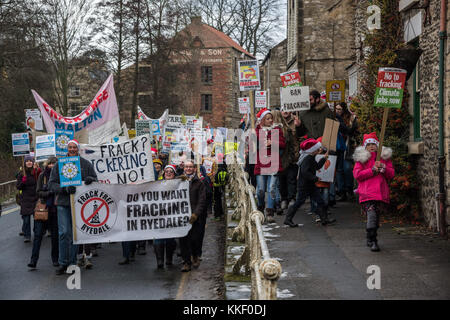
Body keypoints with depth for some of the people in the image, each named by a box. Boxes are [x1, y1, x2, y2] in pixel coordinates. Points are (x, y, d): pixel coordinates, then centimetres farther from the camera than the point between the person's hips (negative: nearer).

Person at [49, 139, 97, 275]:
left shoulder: (86, 164, 6)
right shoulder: (59, 164, 4)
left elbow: (95, 179, 12)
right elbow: (51, 184, 0)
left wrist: (90, 179, -13)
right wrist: (65, 189, -19)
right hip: (63, 203, -1)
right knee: (64, 232, -7)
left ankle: (72, 262, 15)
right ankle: (63, 263, 4)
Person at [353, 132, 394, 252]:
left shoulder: (384, 157, 16)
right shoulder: (361, 158, 8)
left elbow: (392, 174, 12)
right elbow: (356, 174, -2)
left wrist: (383, 168, -8)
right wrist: (372, 170, -10)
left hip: (380, 191, 4)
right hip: (367, 192, -4)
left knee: (376, 216, 10)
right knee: (371, 215, -18)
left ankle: (370, 239, 27)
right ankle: (372, 242, -17)